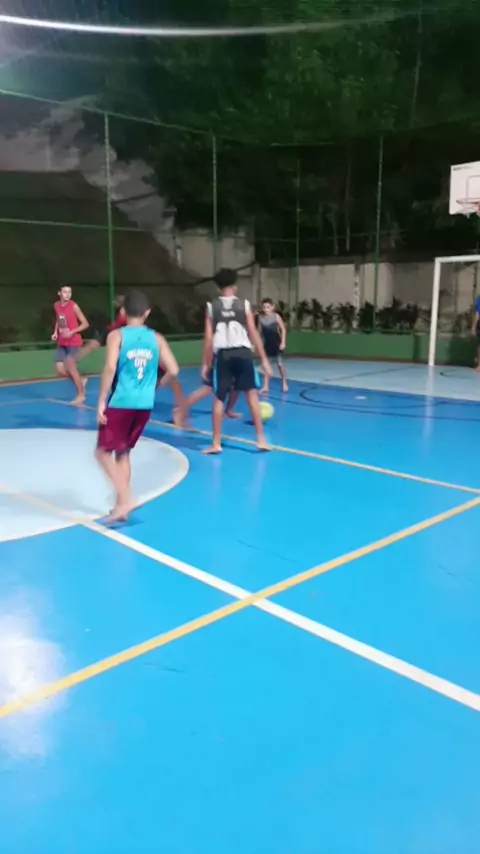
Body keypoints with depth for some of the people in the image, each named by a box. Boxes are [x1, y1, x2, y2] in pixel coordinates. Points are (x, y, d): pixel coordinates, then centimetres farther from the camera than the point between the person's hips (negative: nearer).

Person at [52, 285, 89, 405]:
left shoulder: (74, 306, -13)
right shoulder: (56, 305, 4)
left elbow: (85, 324, -12)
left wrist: (72, 332, -22)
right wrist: (55, 332, 5)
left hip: (73, 342, -6)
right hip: (61, 342, 6)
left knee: (71, 367, -5)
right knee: (60, 370, 2)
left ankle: (81, 395, 10)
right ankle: (80, 381, 27)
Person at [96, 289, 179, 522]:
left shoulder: (116, 335, -4)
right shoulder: (156, 338, 6)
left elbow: (110, 367, -18)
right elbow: (173, 371, 0)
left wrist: (101, 401, -13)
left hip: (120, 403, -5)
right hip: (145, 405, 5)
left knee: (103, 452, 7)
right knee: (123, 453, 19)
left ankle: (125, 498, -8)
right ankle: (121, 504, 22)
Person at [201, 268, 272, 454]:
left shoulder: (211, 306, 6)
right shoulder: (244, 304, 5)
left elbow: (208, 337, 2)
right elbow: (253, 333, 1)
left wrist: (205, 363, 7)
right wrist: (264, 359, 5)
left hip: (223, 354, 0)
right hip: (243, 352, 0)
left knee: (218, 399, 8)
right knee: (252, 395, 8)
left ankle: (216, 443, 10)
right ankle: (261, 439, 8)